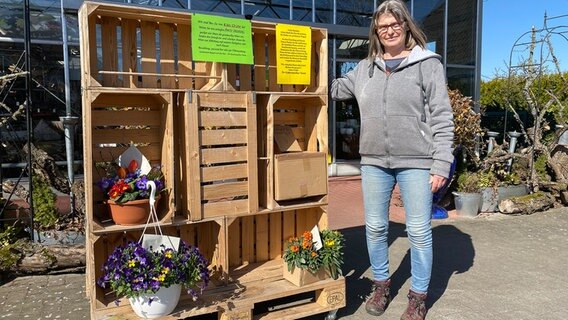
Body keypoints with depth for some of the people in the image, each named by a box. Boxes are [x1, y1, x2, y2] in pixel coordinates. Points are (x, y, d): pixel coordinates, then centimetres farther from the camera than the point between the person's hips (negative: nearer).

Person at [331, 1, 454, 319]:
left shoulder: (428, 64, -2)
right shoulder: (365, 68, 11)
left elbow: (441, 117, -5)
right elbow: (335, 89, 24)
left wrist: (441, 164, -10)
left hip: (416, 162, -4)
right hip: (374, 162, 4)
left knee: (419, 232, 4)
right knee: (375, 228, 12)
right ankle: (382, 285, 33)